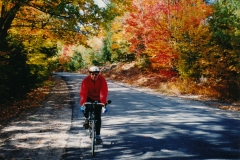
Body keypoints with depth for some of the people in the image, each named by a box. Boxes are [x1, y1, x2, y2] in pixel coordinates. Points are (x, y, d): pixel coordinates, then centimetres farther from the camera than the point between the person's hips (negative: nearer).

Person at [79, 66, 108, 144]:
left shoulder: (102, 80, -25)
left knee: (98, 117, -6)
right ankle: (86, 119, 4)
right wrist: (82, 104, -46)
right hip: (89, 97, 0)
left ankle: (98, 135, 4)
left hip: (98, 99, 0)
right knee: (85, 108, -30)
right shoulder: (86, 80, -25)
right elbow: (83, 93, -32)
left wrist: (104, 104, -44)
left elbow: (104, 92, -33)